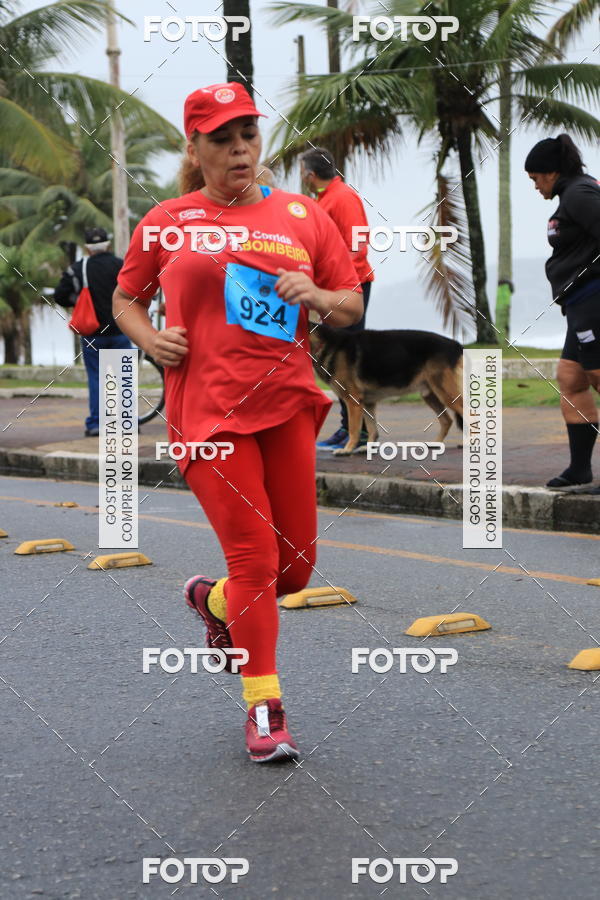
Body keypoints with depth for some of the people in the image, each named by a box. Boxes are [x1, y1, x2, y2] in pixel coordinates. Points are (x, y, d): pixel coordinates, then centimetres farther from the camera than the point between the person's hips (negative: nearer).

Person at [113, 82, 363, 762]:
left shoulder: (302, 216, 10)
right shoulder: (167, 222, 6)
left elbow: (353, 306, 13)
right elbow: (125, 299, 18)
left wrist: (321, 298, -9)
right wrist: (152, 341, -2)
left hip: (287, 400, 3)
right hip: (207, 409, -3)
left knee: (296, 562, 6)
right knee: (254, 554, -11)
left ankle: (216, 601, 38)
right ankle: (264, 709, -1)